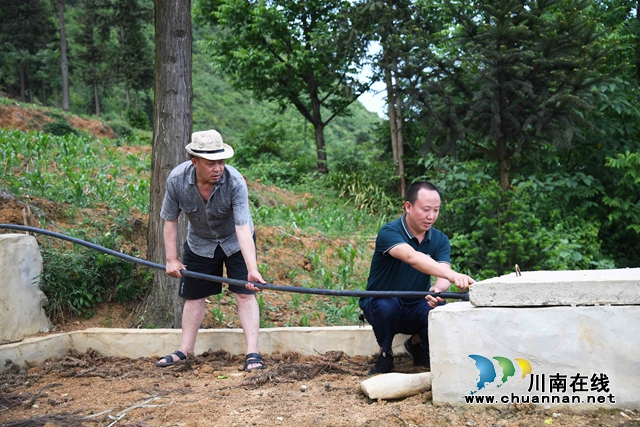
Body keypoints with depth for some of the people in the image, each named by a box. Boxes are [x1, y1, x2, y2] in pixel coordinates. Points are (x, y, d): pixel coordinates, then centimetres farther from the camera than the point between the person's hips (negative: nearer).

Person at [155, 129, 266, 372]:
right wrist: (172, 259, -13)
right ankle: (185, 351, 22)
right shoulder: (176, 179, -26)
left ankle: (252, 354, -5)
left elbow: (243, 229, -39)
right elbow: (170, 220, -12)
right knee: (193, 296, 9)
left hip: (235, 242, -2)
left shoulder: (235, 182, -34)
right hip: (199, 243, 3)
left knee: (245, 294, -9)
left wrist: (252, 269, -47)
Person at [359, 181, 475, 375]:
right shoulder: (389, 232, -22)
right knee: (387, 304, -37)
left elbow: (442, 272, -20)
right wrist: (452, 275, -57)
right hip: (380, 304, -4)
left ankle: (417, 344, 8)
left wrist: (438, 289, -46)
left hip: (416, 308, 4)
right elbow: (412, 257, -42)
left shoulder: (440, 240, -4)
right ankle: (385, 354, -6)